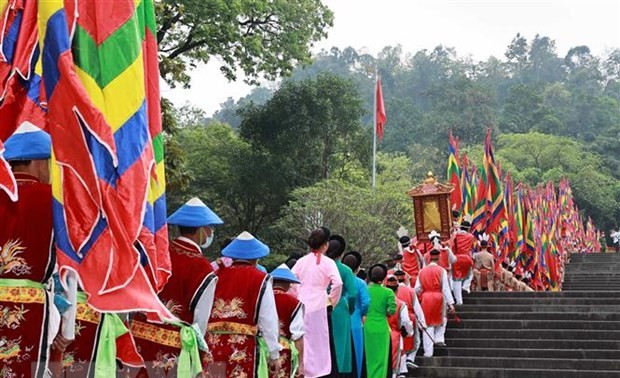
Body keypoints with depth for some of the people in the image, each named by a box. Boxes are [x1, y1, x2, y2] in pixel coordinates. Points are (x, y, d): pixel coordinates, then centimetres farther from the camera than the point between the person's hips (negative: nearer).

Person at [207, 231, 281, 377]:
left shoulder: (216, 276, 5)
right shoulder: (260, 279, -4)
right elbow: (268, 321, -4)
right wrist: (274, 354, 5)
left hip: (213, 345, 4)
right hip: (245, 347, -4)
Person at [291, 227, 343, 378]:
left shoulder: (301, 261, 6)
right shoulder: (328, 262, -5)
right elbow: (338, 283, -17)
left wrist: (296, 296, 13)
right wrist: (332, 300, -2)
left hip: (301, 304, 3)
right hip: (318, 305, -3)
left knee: (302, 339, 11)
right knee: (318, 340, 6)